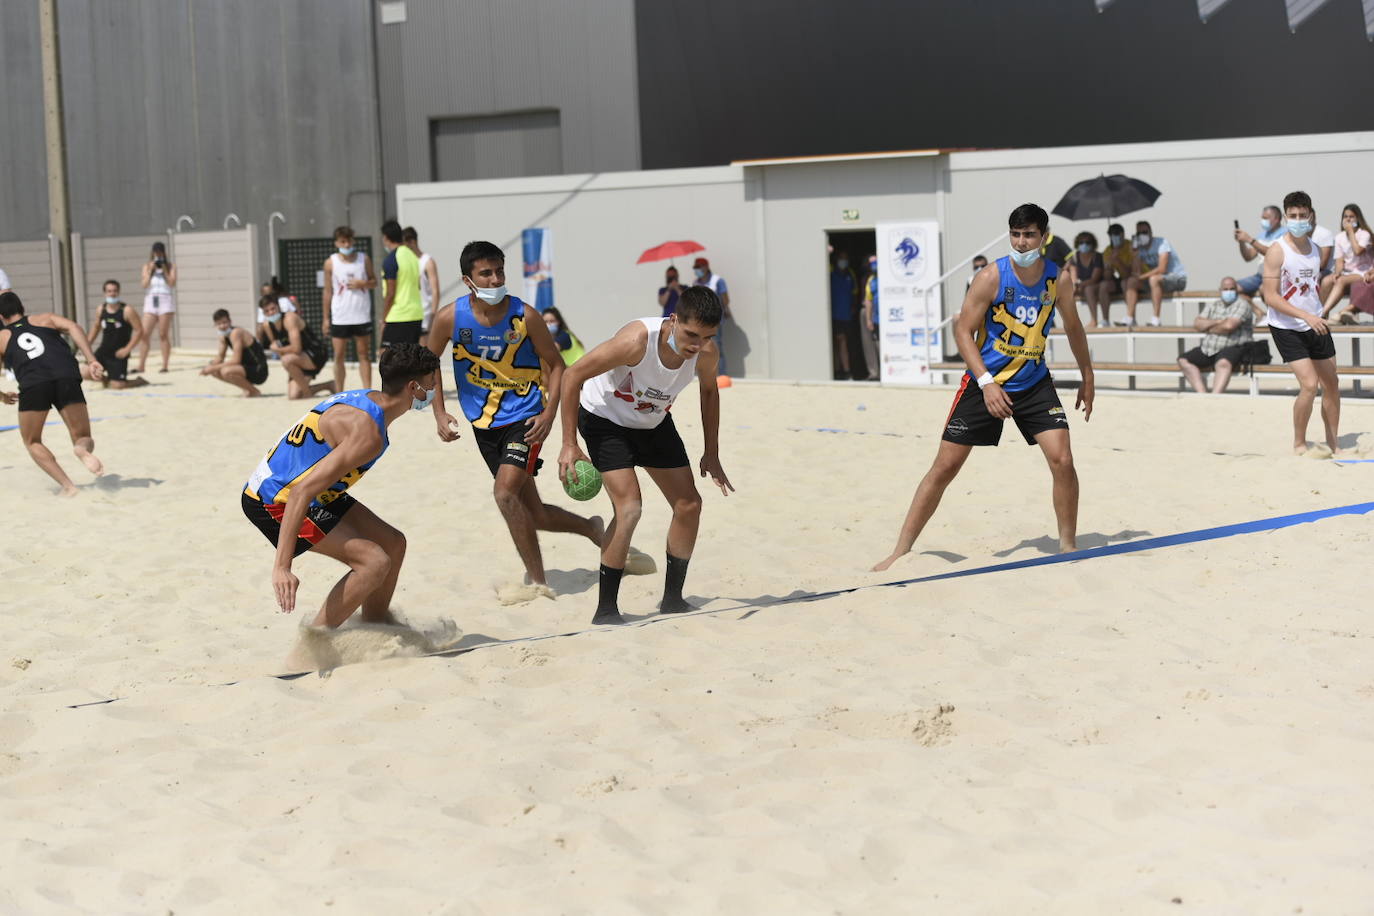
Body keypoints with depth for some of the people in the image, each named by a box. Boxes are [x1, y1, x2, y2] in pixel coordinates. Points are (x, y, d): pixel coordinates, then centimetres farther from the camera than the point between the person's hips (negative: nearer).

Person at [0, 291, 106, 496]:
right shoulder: (44, 318, 30)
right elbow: (73, 327, 10)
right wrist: (91, 360, 1)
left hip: (33, 384, -1)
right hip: (67, 378, 1)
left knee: (32, 442, 21)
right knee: (84, 438, 14)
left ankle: (67, 486, 1)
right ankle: (82, 448, -24)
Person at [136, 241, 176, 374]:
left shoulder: (171, 267, 6)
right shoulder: (147, 267, 12)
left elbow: (172, 283, -5)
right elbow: (145, 284, 1)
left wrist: (164, 270, -11)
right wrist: (150, 270, -6)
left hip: (165, 301, -2)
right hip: (150, 301, 2)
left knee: (163, 335, -3)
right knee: (145, 334, -5)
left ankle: (165, 365, 0)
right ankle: (141, 366, -3)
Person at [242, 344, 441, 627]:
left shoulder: (364, 398, 4)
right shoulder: (368, 433, -27)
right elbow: (302, 492, -34)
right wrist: (281, 566, -38)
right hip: (273, 502, -10)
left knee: (393, 543, 13)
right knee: (375, 562, -19)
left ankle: (375, 624, 32)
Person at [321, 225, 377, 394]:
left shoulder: (364, 259, 3)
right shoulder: (331, 263, 1)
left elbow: (374, 282, 11)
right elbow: (328, 291, 4)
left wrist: (363, 283, -13)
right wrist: (326, 318, 3)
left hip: (362, 315, 1)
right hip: (340, 317, -1)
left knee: (364, 354, 3)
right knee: (339, 356, 2)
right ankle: (339, 393, 9)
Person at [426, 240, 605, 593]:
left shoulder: (524, 315, -14)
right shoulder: (450, 318, -10)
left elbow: (555, 365, -3)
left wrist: (549, 414, -15)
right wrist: (440, 414, -3)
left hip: (525, 417, -3)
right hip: (484, 422, 3)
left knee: (505, 491, -23)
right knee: (534, 514, 7)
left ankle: (539, 583, -12)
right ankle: (591, 528, 36)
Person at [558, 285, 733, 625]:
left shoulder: (706, 352, -21)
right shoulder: (637, 340, -38)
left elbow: (709, 390, 4)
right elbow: (572, 375, -28)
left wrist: (712, 454, 4)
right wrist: (569, 444, -27)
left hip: (654, 423, 6)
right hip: (606, 419, -6)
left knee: (689, 505, 4)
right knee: (629, 508, -20)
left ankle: (672, 599, 20)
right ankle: (606, 609, -10)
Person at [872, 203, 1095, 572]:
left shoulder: (1058, 281, -4)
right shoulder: (992, 278, -15)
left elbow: (1073, 327, 14)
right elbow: (963, 330, -15)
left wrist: (1087, 376, 17)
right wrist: (986, 383, -24)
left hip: (1034, 383, 3)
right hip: (986, 382, -2)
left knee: (1062, 460, -12)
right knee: (946, 465, -3)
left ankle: (1069, 545, 6)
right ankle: (901, 550, 4)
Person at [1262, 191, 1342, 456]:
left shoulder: (1316, 250, 5)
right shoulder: (1277, 251, -15)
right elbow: (1271, 297, -19)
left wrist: (1320, 316, 13)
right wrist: (1306, 315, -25)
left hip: (1316, 325, 7)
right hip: (1286, 328, -6)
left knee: (1331, 384, 9)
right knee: (1309, 384, -16)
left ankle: (1333, 443, 22)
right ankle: (1299, 444, 1)